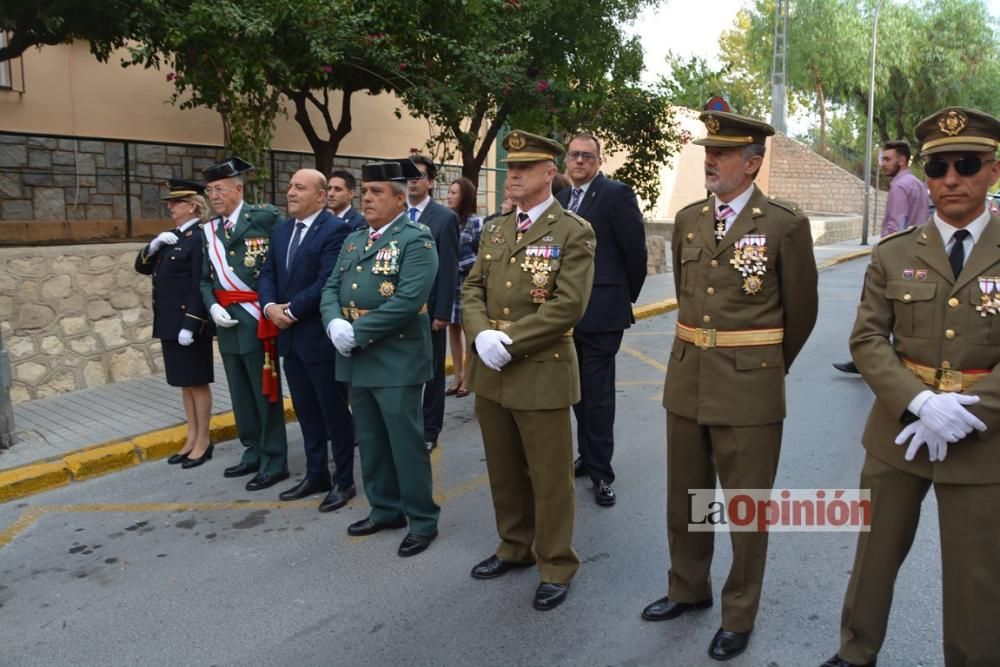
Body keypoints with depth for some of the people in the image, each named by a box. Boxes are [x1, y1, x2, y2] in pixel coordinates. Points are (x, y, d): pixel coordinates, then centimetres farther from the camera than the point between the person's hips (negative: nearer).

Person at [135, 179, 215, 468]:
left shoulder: (200, 238, -13)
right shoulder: (171, 238, 14)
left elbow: (200, 287, -19)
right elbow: (142, 267, 15)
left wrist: (189, 325, -23)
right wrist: (154, 245, -3)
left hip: (190, 324, -9)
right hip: (169, 323, 9)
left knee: (197, 382, 2)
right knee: (184, 383, 14)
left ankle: (203, 442, 12)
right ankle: (191, 439, 24)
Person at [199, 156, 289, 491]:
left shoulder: (265, 217, -8)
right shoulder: (209, 230, 12)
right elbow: (205, 278, 13)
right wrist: (213, 306, -3)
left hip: (255, 318, -7)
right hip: (226, 321, 7)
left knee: (265, 393, 1)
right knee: (240, 395, 15)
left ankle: (274, 462, 12)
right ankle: (253, 453, 29)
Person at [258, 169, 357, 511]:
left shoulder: (336, 229, -13)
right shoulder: (281, 229, 13)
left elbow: (327, 281, -21)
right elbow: (267, 274, 12)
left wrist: (292, 311, -16)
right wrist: (270, 306, -7)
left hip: (321, 336, -8)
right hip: (289, 336, 8)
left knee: (335, 412, 4)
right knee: (307, 412, 16)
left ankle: (344, 480, 17)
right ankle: (316, 475, 29)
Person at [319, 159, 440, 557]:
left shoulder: (416, 240, -10)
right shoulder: (353, 241, 15)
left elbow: (408, 300, -21)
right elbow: (331, 288, 12)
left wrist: (357, 332, -19)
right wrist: (335, 323, -10)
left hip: (396, 359, -8)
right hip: (356, 360, 8)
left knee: (406, 441, 0)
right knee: (370, 440, 16)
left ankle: (422, 521, 14)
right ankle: (385, 509, 31)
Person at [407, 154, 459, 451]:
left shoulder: (445, 218, -5)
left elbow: (448, 269, -9)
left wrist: (442, 312, -13)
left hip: (428, 308, -4)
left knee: (431, 372, 8)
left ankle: (429, 431, 19)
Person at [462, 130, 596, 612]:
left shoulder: (573, 232, -8)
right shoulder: (493, 231, 13)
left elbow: (569, 305, -17)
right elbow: (472, 290, 8)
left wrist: (509, 340, -19)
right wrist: (481, 334, -12)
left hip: (542, 373, -6)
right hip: (490, 373, 6)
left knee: (549, 476, 5)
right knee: (504, 471, 18)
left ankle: (556, 566, 22)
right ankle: (515, 547, 37)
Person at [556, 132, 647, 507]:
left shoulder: (616, 194, -10)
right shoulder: (561, 198, 10)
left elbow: (635, 251, -9)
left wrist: (627, 298, 0)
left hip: (601, 311, -7)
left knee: (597, 393, 1)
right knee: (578, 390, 17)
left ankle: (601, 471, 13)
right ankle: (587, 456, 33)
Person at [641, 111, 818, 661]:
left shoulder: (785, 224, -9)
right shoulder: (687, 219, 6)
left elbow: (801, 310, 1)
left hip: (749, 386, -5)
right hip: (686, 376, 5)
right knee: (684, 497, 18)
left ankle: (738, 616, 28)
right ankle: (688, 589, 39)